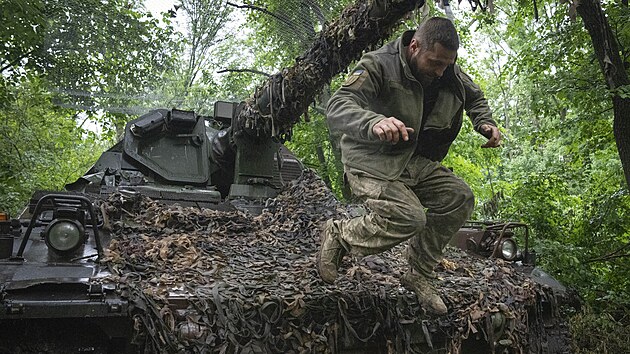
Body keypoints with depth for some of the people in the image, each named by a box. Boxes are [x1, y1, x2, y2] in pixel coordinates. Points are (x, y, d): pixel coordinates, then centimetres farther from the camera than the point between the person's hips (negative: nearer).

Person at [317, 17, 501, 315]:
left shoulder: (448, 72, 1)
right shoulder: (379, 65, -21)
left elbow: (475, 97, 24)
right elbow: (337, 108, -35)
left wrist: (485, 124, 2)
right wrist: (375, 123, -56)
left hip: (414, 162, 8)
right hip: (372, 162, -8)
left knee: (459, 198, -6)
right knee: (408, 218, -29)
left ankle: (419, 276, 6)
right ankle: (338, 235, -3)